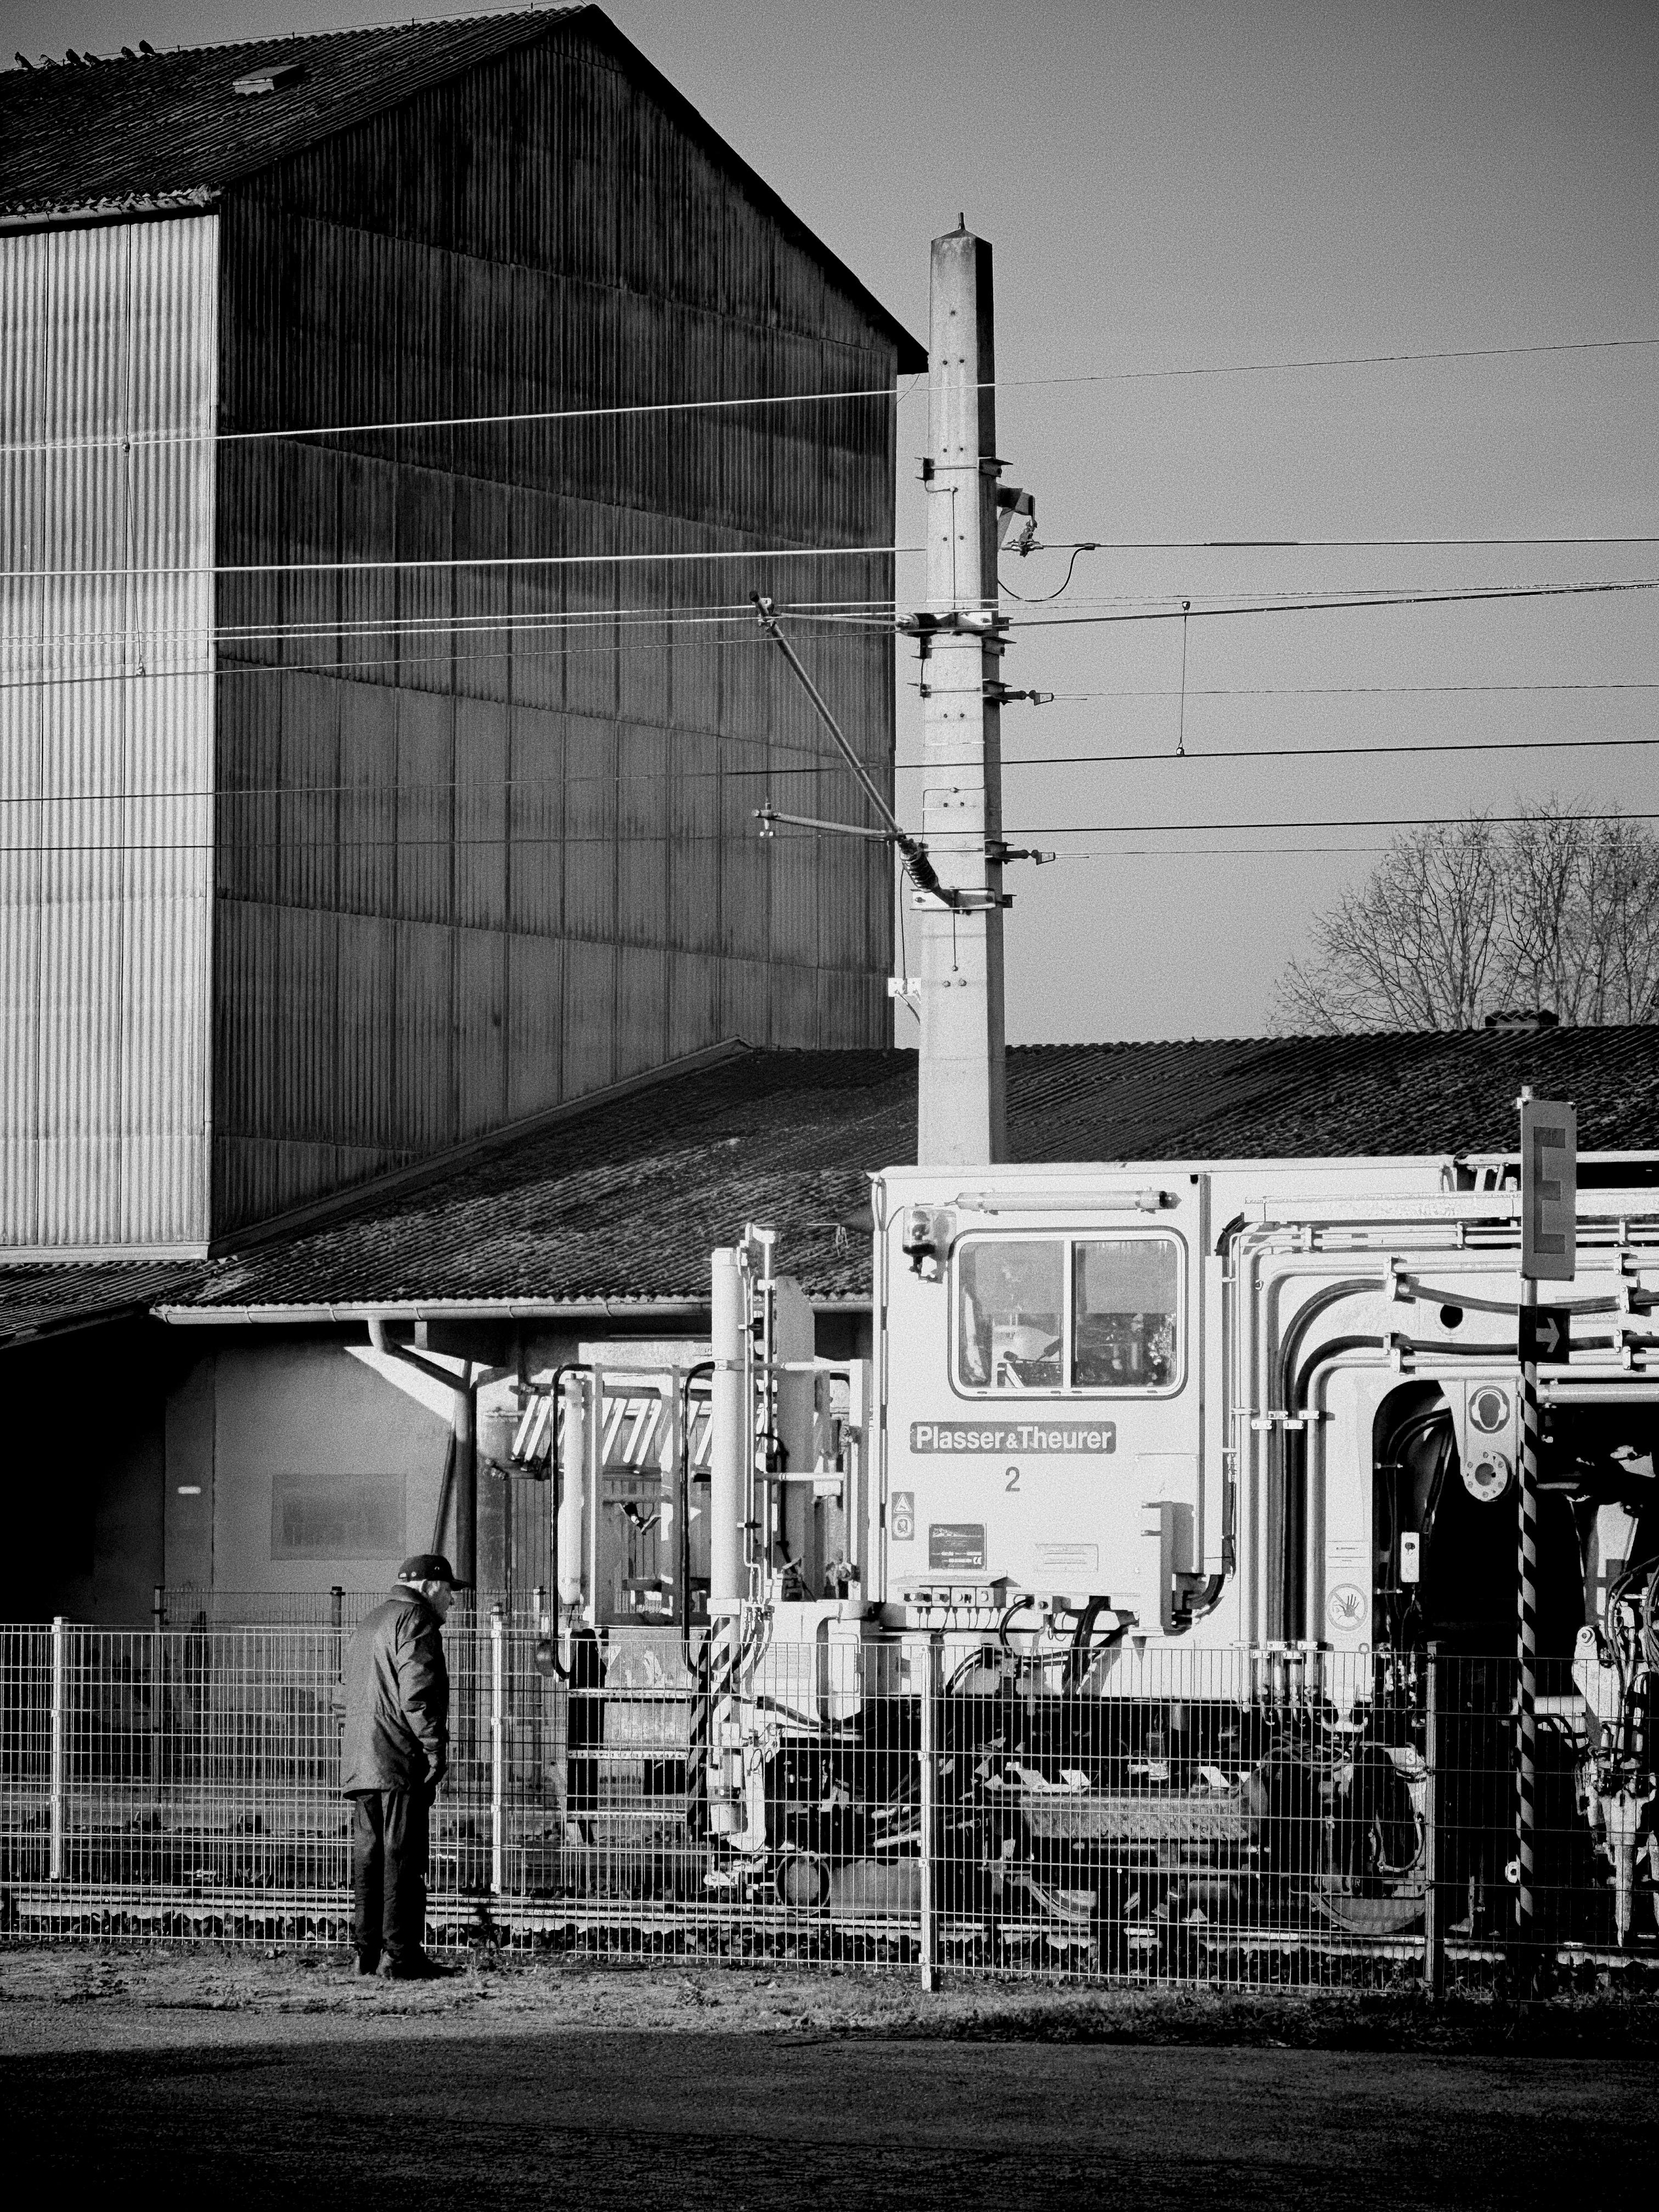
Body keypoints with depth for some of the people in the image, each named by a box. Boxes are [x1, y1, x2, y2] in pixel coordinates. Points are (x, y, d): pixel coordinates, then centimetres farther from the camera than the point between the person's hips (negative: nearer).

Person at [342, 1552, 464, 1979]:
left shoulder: (370, 1625, 26)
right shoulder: (416, 1621, -6)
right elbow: (417, 1692, -17)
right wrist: (434, 1747, -16)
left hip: (360, 1766, 9)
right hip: (401, 1762, -9)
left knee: (369, 1858, 10)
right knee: (403, 1858, -8)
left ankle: (367, 1951, 11)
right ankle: (399, 1954, -10)